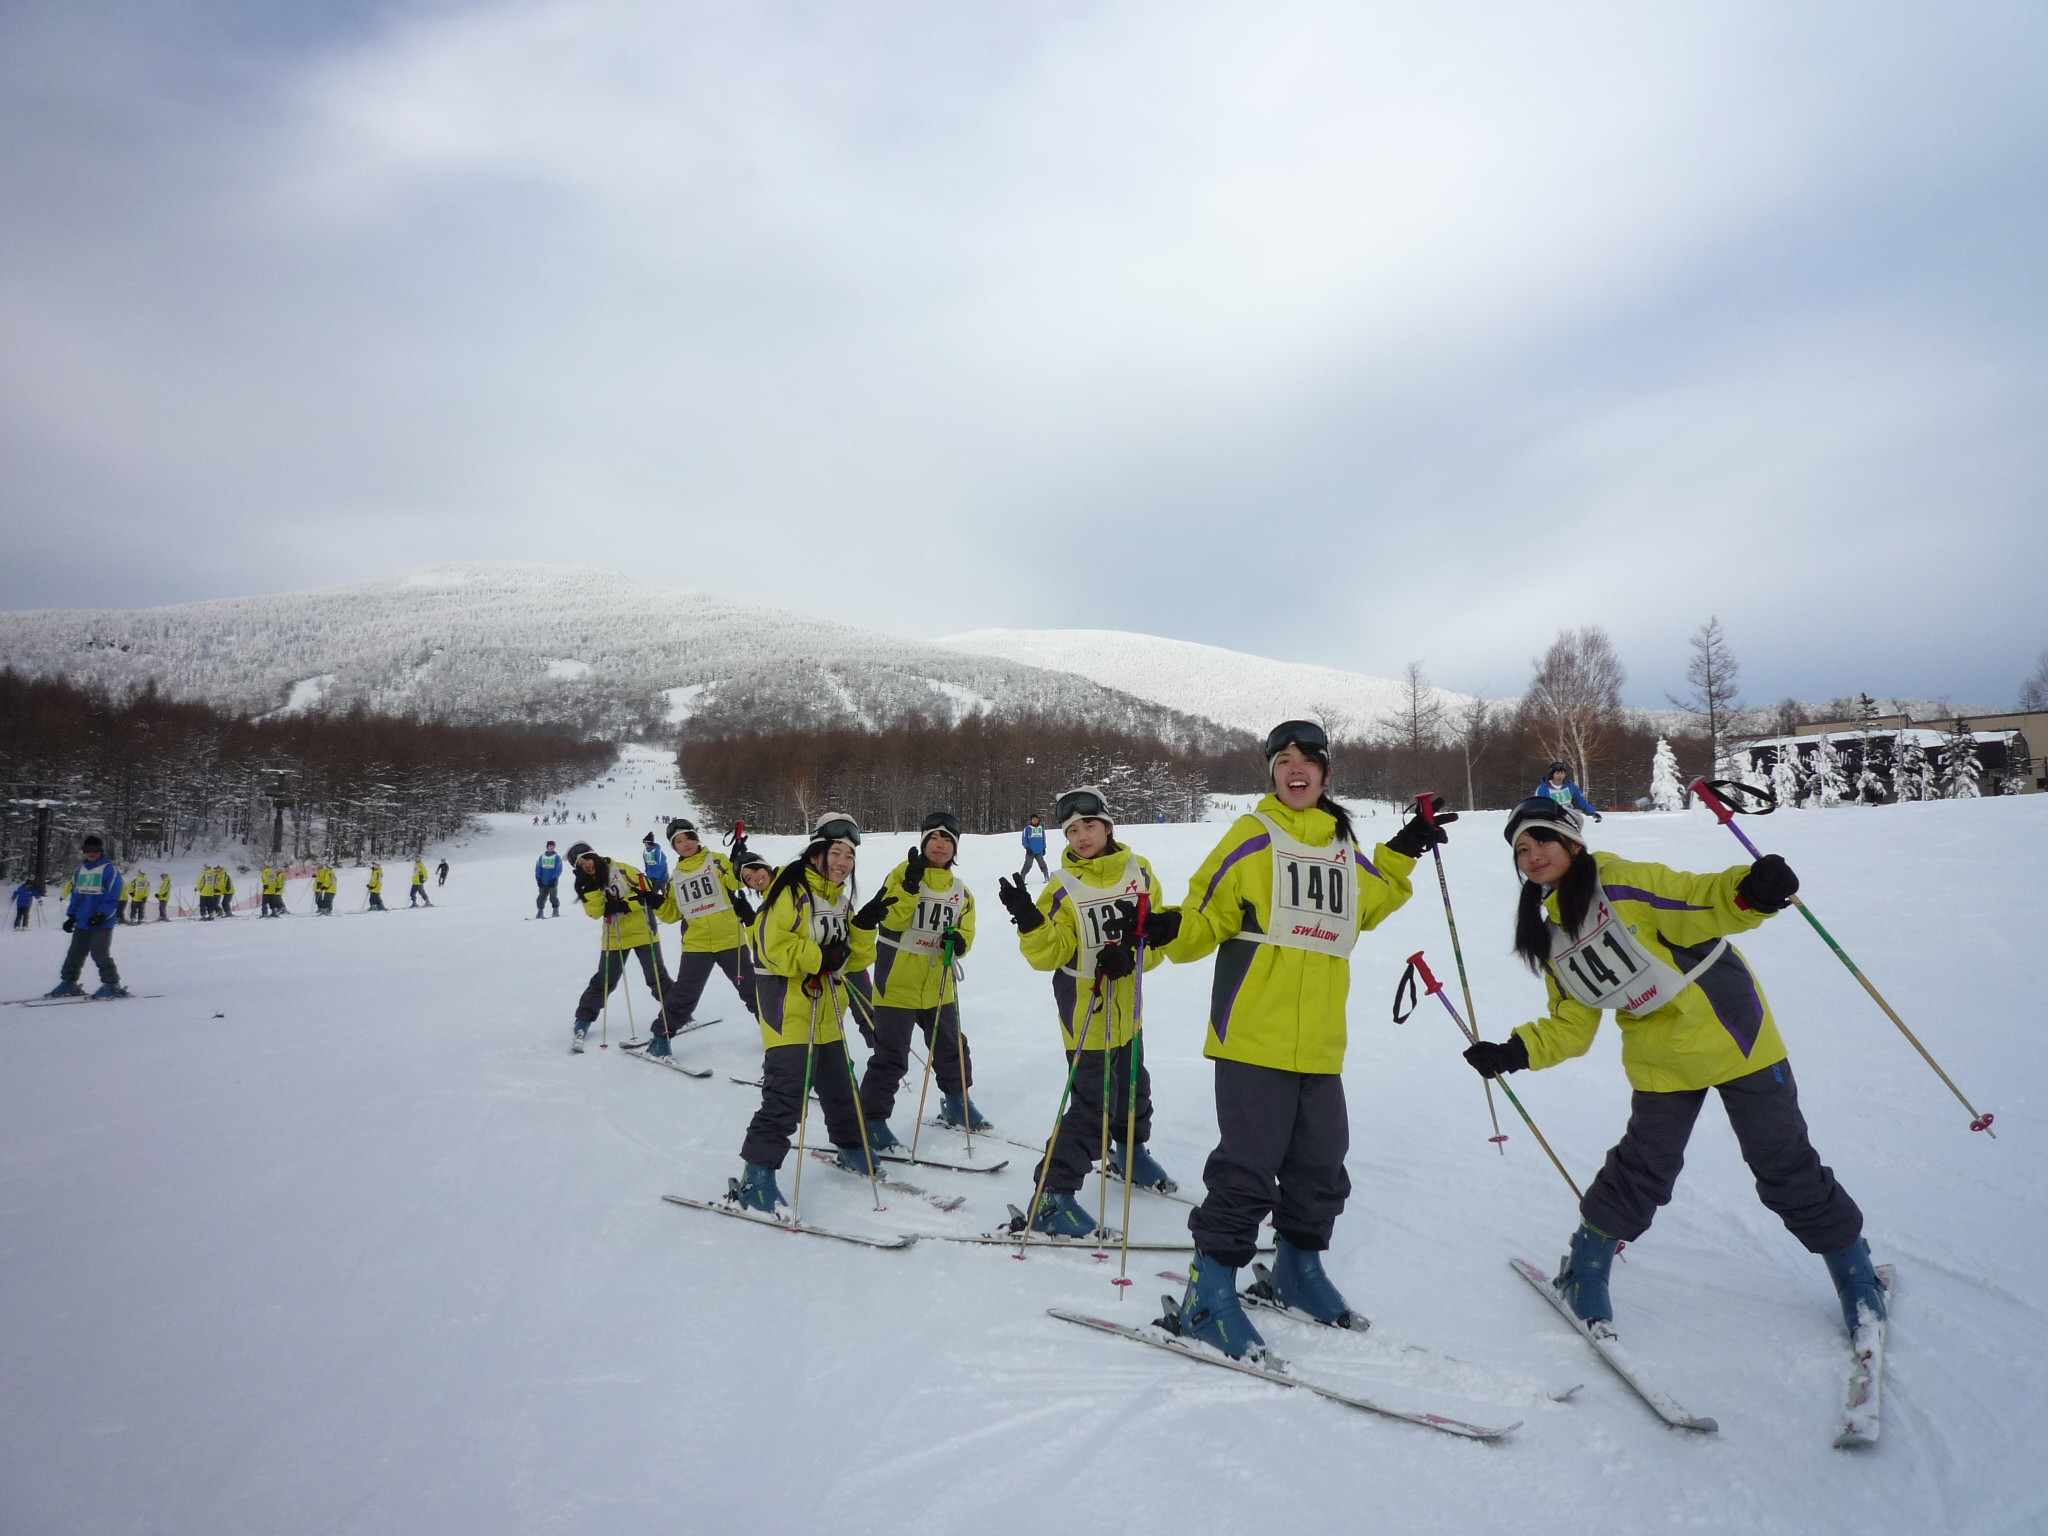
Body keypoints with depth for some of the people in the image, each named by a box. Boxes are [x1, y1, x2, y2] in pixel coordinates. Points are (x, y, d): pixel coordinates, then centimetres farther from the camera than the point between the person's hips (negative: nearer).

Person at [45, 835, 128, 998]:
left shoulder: (110, 871, -6)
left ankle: (112, 985, -2)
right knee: (75, 953, 12)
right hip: (82, 922, 7)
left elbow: (112, 898, -11)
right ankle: (68, 982, 22)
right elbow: (75, 895, 19)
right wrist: (71, 916, 12)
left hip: (101, 923, -7)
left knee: (100, 955, -7)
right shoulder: (79, 871, 16)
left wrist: (102, 914, -20)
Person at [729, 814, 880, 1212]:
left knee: (839, 1085, 20)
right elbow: (774, 948, -22)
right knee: (785, 1093, -13)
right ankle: (755, 1176, -6)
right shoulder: (791, 890, -13)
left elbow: (857, 958, 10)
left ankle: (852, 1149, 39)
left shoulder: (840, 899, 13)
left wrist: (866, 927, -7)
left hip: (826, 1008, 8)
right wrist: (819, 957, -25)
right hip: (788, 1004, -8)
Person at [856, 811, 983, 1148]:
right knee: (890, 1057, -2)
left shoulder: (962, 892, 9)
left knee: (952, 1050, 18)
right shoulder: (903, 873, -7)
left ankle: (957, 1103, 39)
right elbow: (890, 920, -18)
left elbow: (966, 934, 11)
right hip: (897, 983, -5)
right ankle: (872, 1119, 11)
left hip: (939, 987, 5)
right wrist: (910, 885, -31)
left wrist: (958, 941, -12)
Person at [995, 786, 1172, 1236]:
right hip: (1085, 1010, -5)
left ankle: (1131, 1151, 51)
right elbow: (1050, 954, -18)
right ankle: (1053, 1194, 1)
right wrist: (1031, 922, -36)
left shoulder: (1139, 870, -4)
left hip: (1126, 1007, 5)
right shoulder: (1063, 886, -13)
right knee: (1093, 1103, -9)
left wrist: (1130, 956, -22)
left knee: (1133, 1086, 25)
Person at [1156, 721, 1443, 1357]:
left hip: (1320, 1041, 6)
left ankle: (1298, 1268, 40)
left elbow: (1367, 906, 32)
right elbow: (1207, 916, -6)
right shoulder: (1251, 835, -4)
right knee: (1248, 1168, -7)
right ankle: (1209, 1294, 9)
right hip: (1254, 1035, -6)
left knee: (1321, 1167, 17)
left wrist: (1402, 852, 23)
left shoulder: (1345, 846, 13)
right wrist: (1175, 930, -26)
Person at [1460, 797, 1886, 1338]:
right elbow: (1571, 1027, 5)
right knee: (1643, 1170, 2)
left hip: (1731, 1034, -4)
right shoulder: (1550, 938, 1)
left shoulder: (1623, 883, -17)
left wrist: (1752, 892, -44)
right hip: (1660, 1061, 4)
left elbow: (1701, 903, -24)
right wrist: (1516, 1052, -9)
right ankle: (1586, 1266, 23)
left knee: (1786, 1167, 6)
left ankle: (1853, 1270, 29)